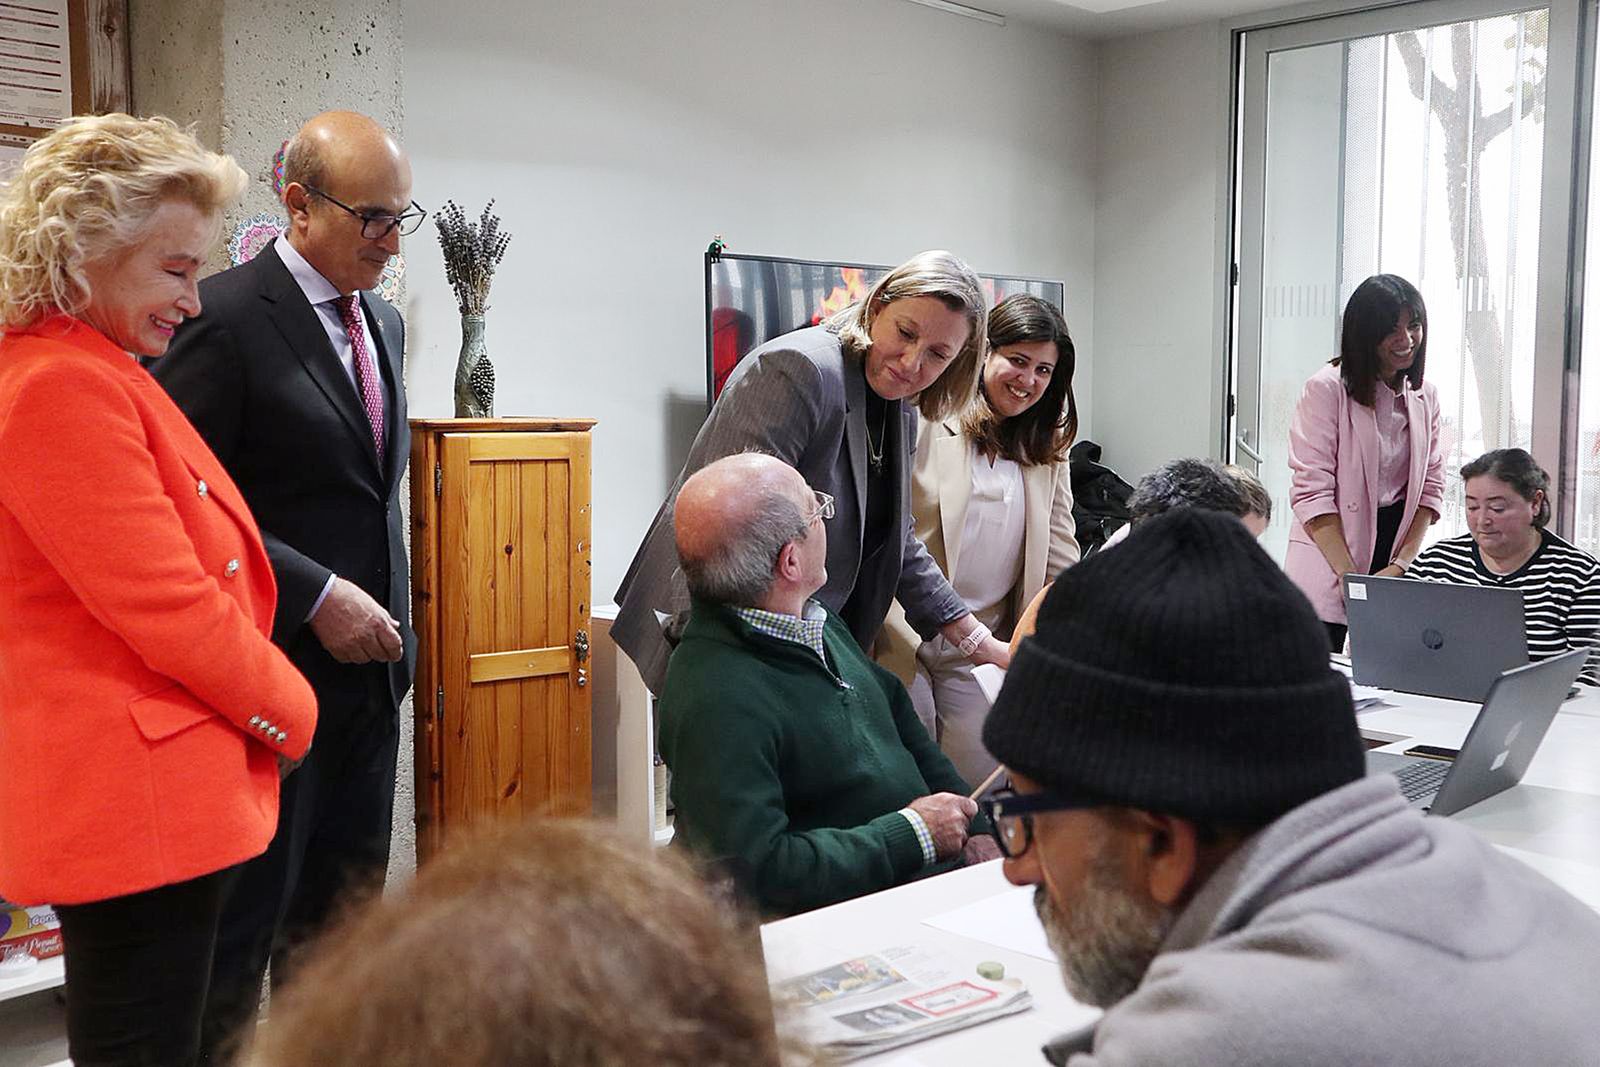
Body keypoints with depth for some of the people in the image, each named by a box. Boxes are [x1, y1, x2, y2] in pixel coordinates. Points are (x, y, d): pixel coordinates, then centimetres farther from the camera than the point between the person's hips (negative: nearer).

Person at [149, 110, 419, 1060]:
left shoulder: (385, 322, 12)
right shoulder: (226, 317, -12)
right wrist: (316, 597, -18)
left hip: (368, 664, 7)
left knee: (342, 913, 15)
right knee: (246, 920, 4)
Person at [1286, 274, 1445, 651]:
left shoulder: (1424, 396, 10)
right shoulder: (1327, 389, -8)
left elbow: (1430, 487, 9)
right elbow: (1312, 492, -12)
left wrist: (1401, 563, -4)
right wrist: (1351, 577, -15)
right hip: (1328, 564, -5)